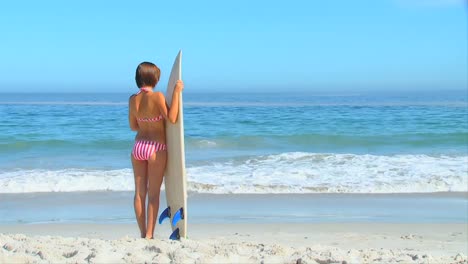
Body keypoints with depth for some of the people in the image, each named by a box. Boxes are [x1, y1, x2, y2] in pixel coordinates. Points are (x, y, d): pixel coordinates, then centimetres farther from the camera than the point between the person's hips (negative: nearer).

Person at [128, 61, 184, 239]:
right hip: (156, 148, -5)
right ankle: (149, 235, 2)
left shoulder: (133, 99, 3)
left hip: (138, 147, 5)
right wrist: (176, 93, -19)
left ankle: (143, 234, 16)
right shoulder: (157, 96, -14)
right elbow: (171, 119, -20)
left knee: (140, 193, 10)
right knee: (153, 194, 2)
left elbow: (133, 126, 12)